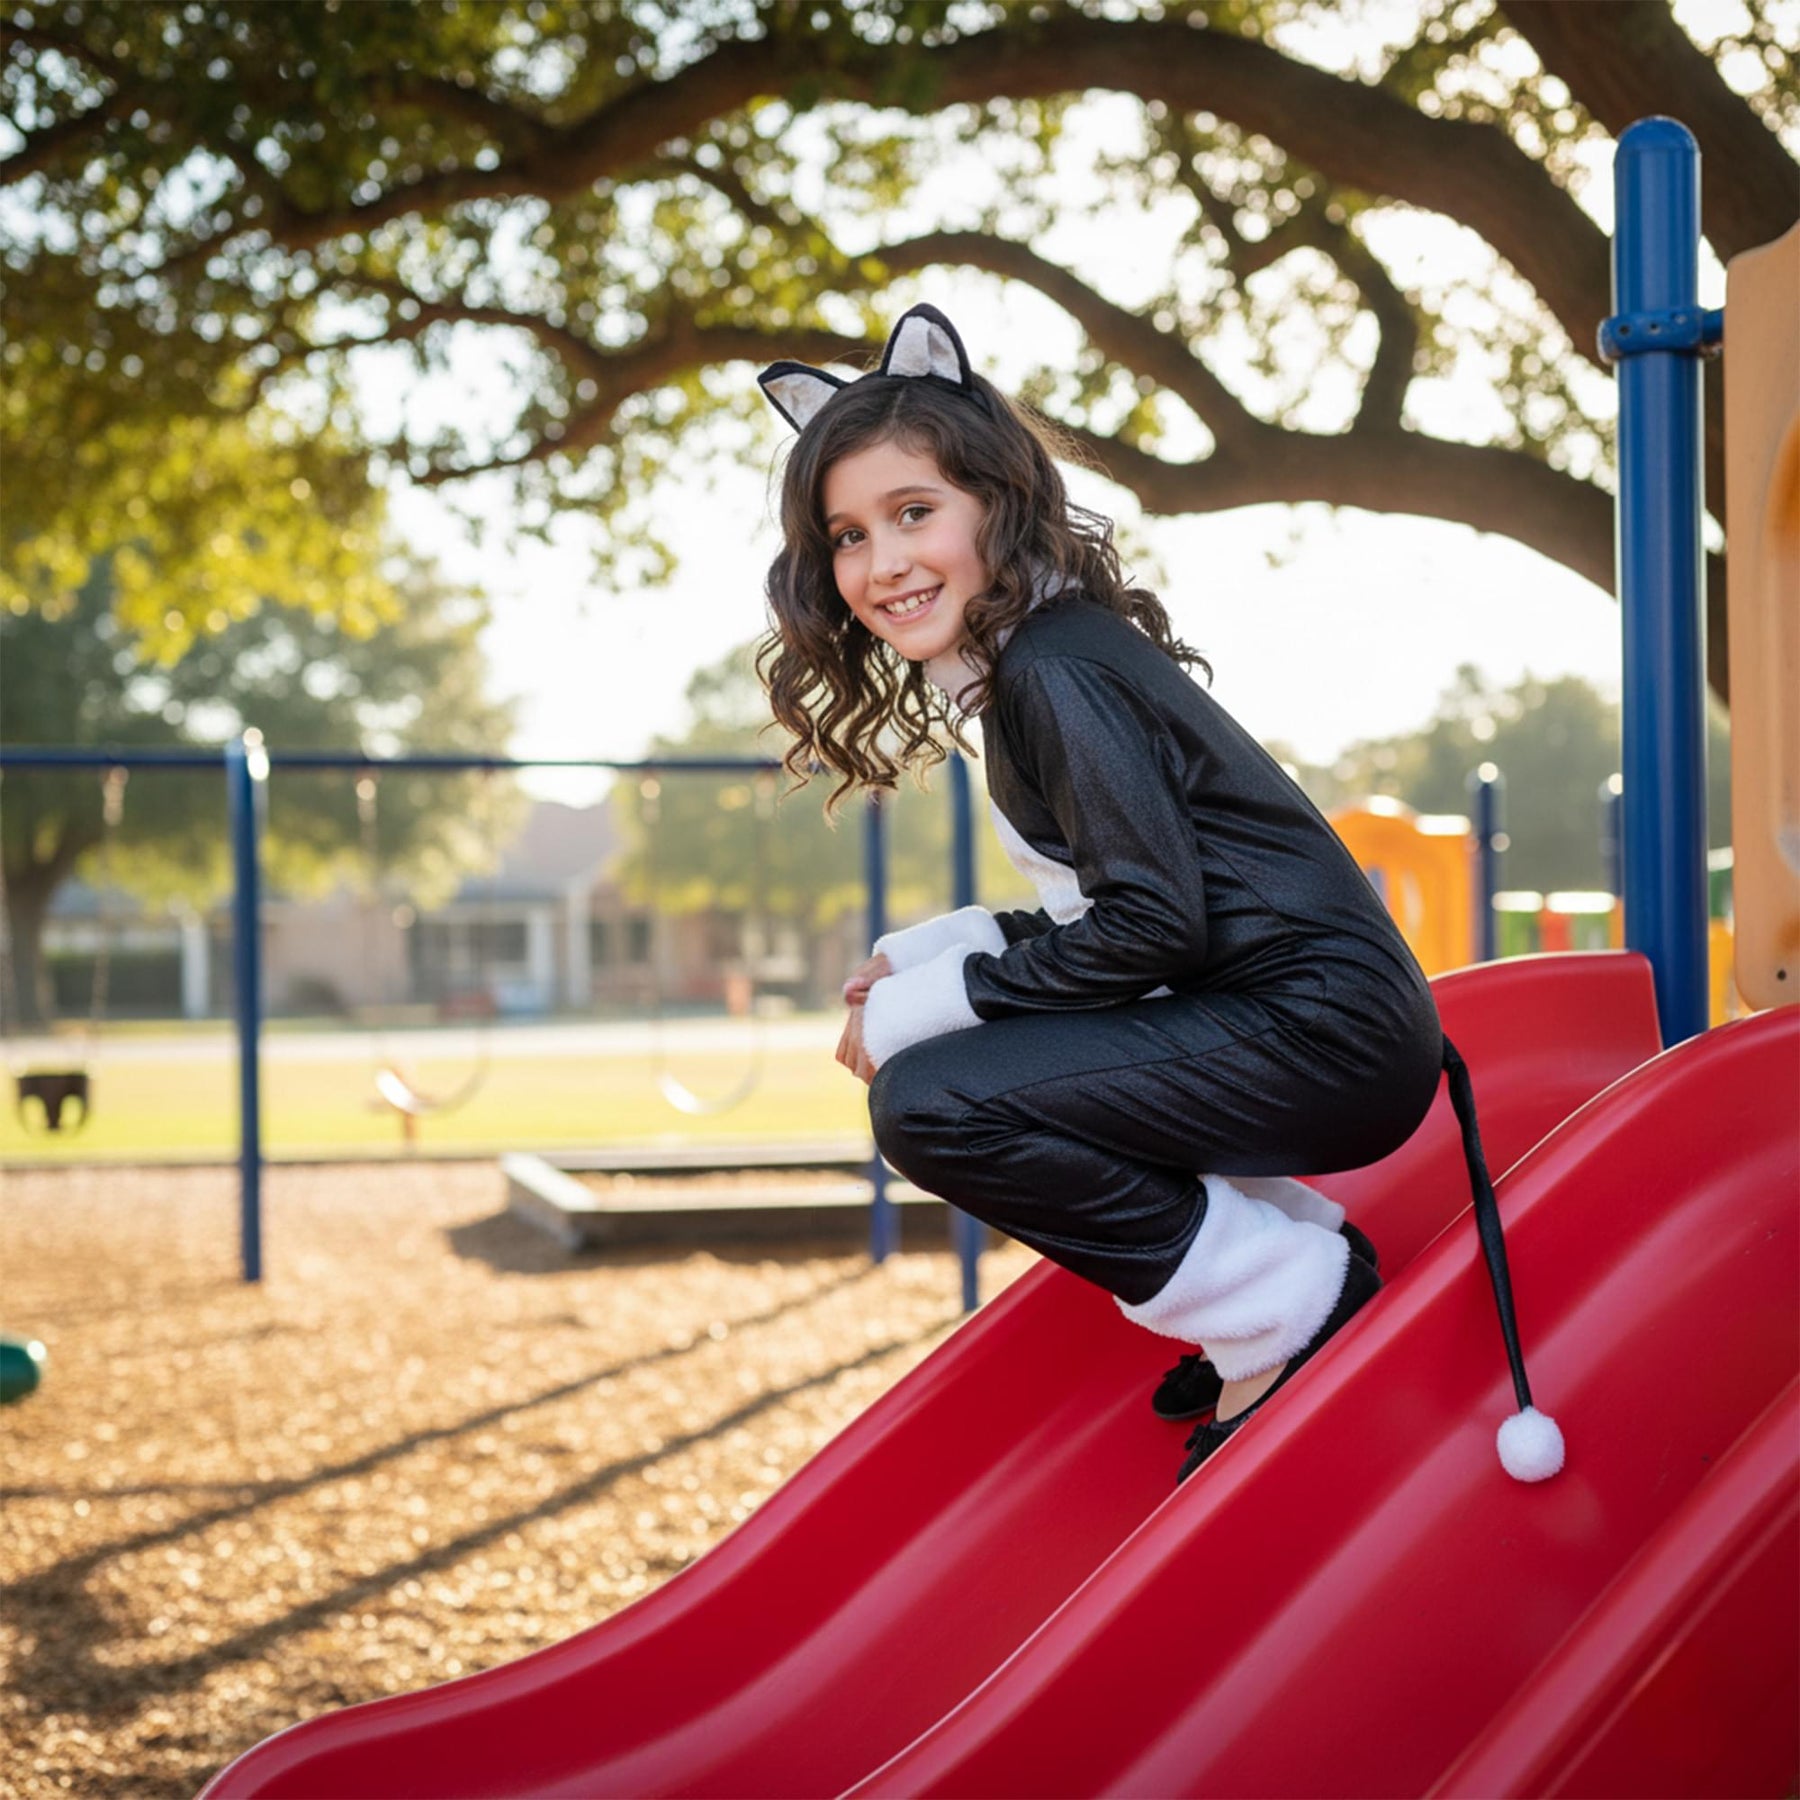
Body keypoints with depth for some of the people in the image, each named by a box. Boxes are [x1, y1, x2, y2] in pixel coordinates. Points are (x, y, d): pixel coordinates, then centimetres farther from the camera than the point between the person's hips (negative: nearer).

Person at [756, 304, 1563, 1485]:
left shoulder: (1059, 671, -15)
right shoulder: (1020, 664, 13)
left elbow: (1150, 923, -19)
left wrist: (932, 1002, -13)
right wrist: (929, 959, 7)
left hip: (1325, 1035, -10)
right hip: (1280, 1030, 10)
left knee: (929, 1101, -18)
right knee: (943, 1051, 21)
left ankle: (1283, 1309, -7)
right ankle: (1290, 1258, 16)